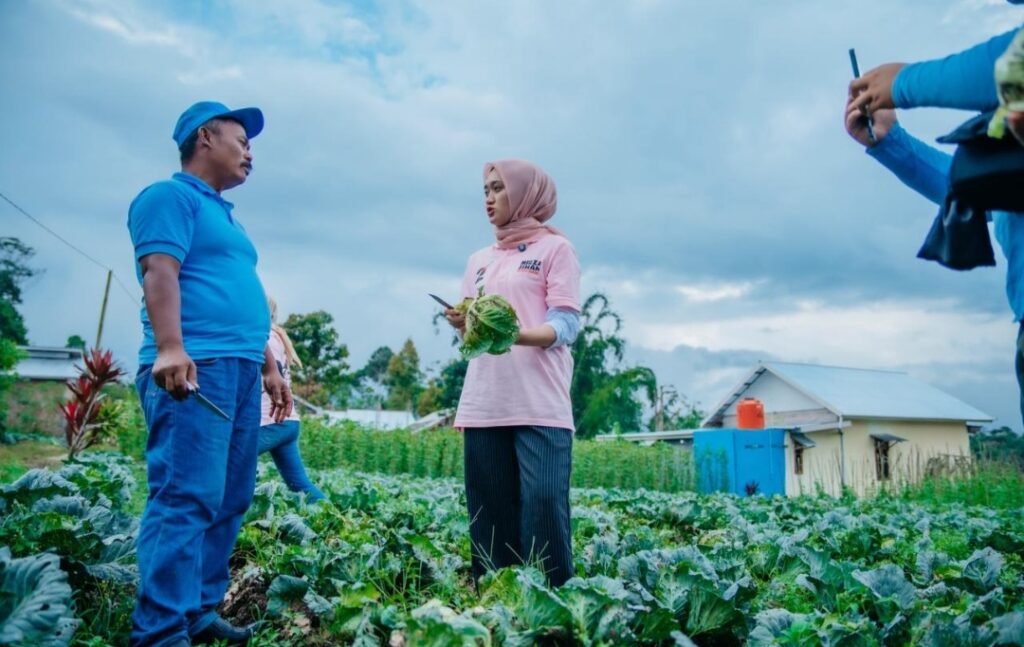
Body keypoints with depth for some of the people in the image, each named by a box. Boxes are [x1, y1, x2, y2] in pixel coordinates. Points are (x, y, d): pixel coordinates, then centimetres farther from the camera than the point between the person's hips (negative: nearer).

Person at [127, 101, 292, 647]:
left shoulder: (225, 216, 28)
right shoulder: (170, 196, 1)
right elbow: (159, 272, -14)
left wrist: (269, 367, 24)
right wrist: (170, 348, -27)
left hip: (240, 369, 10)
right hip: (195, 366, -9)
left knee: (229, 500, 9)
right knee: (187, 497, -12)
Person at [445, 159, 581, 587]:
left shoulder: (555, 248, 5)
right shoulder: (480, 260, 21)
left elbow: (565, 325, -6)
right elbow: (470, 330, 18)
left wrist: (514, 334, -25)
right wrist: (462, 324, -7)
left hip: (540, 405, -5)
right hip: (483, 404, 5)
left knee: (543, 505, -10)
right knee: (488, 511, 5)